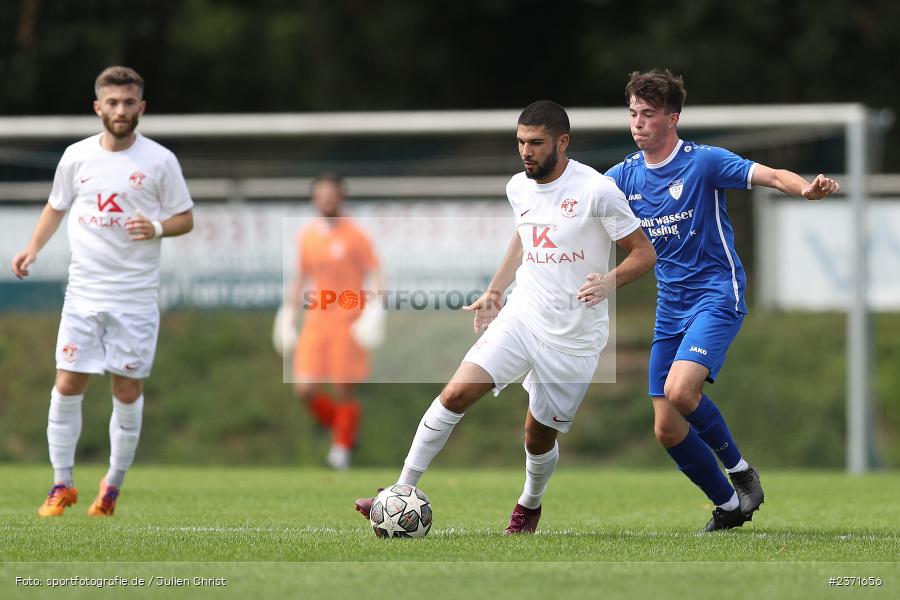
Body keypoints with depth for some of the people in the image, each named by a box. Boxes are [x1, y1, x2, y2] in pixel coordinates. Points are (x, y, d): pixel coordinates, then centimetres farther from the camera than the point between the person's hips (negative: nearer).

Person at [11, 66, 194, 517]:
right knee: (67, 385, -3)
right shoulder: (77, 156, 3)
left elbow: (185, 218, 3)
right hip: (84, 290, 2)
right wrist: (34, 248, 4)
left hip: (136, 297, -2)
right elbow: (56, 206, 18)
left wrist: (158, 228, -18)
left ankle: (113, 486, 17)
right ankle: (62, 485, 9)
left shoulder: (159, 160, -3)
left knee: (128, 391, 2)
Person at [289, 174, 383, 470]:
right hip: (316, 324, 4)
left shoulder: (354, 235, -5)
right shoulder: (307, 237, 9)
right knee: (305, 390, -5)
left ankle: (342, 448, 16)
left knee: (343, 391, -4)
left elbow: (375, 277, -6)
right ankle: (342, 429, 19)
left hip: (347, 324, -4)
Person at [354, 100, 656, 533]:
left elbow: (643, 253, -9)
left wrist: (608, 282, -27)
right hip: (521, 316, 4)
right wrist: (495, 291, 21)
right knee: (457, 392, -15)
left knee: (539, 437, 6)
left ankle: (529, 506, 39)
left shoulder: (596, 191, -14)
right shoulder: (518, 188, 5)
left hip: (573, 336, -4)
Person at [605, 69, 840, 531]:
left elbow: (769, 175, -21)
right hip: (670, 307, 6)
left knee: (679, 390, -29)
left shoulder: (704, 162, -10)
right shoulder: (625, 176, 6)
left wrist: (806, 188, -42)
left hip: (716, 296, -6)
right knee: (668, 429, 0)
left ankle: (738, 469, -5)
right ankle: (729, 506, 19)